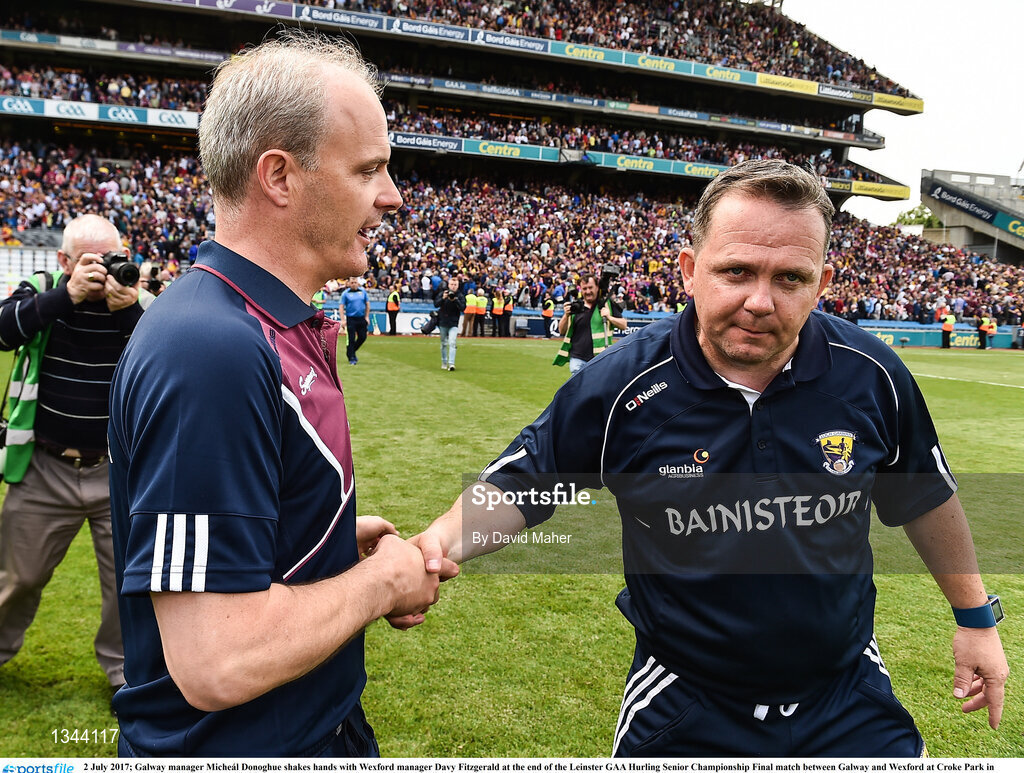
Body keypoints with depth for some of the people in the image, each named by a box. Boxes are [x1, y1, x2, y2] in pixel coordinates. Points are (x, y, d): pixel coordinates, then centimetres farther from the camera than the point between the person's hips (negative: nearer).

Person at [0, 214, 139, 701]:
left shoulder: (135, 303, -3)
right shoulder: (40, 293, -2)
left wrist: (129, 310, -29)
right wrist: (68, 294, -28)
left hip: (119, 473, 0)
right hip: (44, 470, 0)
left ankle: (124, 667, 29)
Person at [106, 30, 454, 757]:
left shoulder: (274, 328, 3)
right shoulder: (212, 351, -29)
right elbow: (218, 662, -31)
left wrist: (344, 538, 0)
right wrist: (383, 581, -17)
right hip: (237, 745, -8)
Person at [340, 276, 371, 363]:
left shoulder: (363, 291, 5)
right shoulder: (345, 293, -2)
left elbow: (367, 304, 11)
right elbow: (342, 307, -2)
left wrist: (367, 317, 5)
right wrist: (343, 320, -9)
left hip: (361, 318, 3)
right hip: (351, 319, -3)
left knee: (362, 337, 5)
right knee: (351, 339, -3)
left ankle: (352, 351, 28)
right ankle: (351, 358, 5)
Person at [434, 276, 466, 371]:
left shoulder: (460, 296, 0)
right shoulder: (442, 293, 2)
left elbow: (463, 308, -10)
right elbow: (436, 305, -6)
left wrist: (455, 300, -22)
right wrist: (443, 298, -22)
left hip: (453, 324, -2)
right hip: (443, 322, 2)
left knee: (452, 343, -16)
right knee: (444, 343, 11)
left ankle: (451, 363, -20)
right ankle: (444, 363, 23)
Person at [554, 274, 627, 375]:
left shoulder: (607, 305, 6)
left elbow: (623, 325, 6)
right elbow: (562, 331, 11)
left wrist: (610, 318, -11)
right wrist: (566, 315, -6)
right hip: (577, 358, 2)